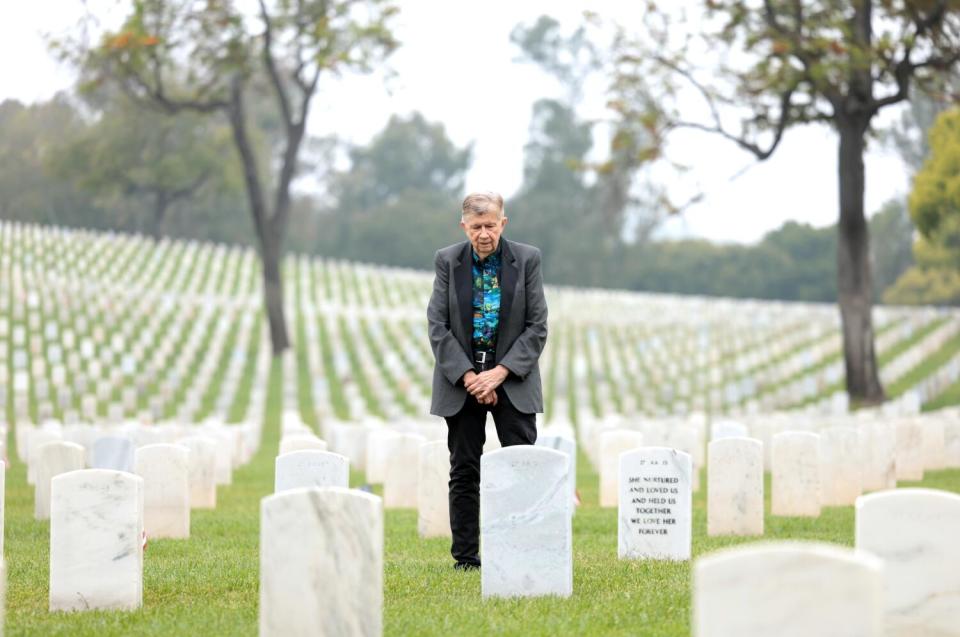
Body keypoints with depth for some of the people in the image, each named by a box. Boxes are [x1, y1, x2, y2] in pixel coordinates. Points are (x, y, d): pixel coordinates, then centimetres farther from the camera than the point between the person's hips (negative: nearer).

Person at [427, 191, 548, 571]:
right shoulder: (447, 261, 0)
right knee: (464, 472, 3)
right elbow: (438, 328, -2)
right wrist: (468, 377, -12)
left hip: (512, 377, -1)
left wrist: (500, 373, -13)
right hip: (461, 378, 1)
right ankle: (466, 558, 7)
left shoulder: (527, 259, -2)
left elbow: (536, 326, -3)